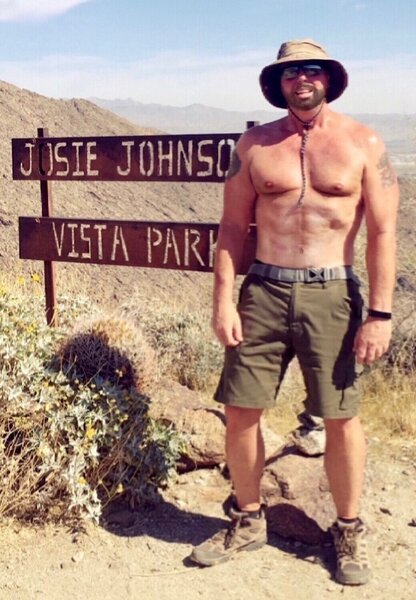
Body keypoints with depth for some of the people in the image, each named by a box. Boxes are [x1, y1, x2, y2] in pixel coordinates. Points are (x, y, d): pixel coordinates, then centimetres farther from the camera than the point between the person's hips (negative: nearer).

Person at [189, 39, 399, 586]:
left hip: (332, 295, -1)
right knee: (240, 412, 4)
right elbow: (233, 226, 6)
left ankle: (348, 530, 27)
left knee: (341, 417, 5)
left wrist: (380, 313, -8)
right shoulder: (254, 144, 7)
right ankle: (248, 521, 27)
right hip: (263, 293, 2)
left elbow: (383, 232, -2)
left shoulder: (363, 143, 2)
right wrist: (223, 299, -2)